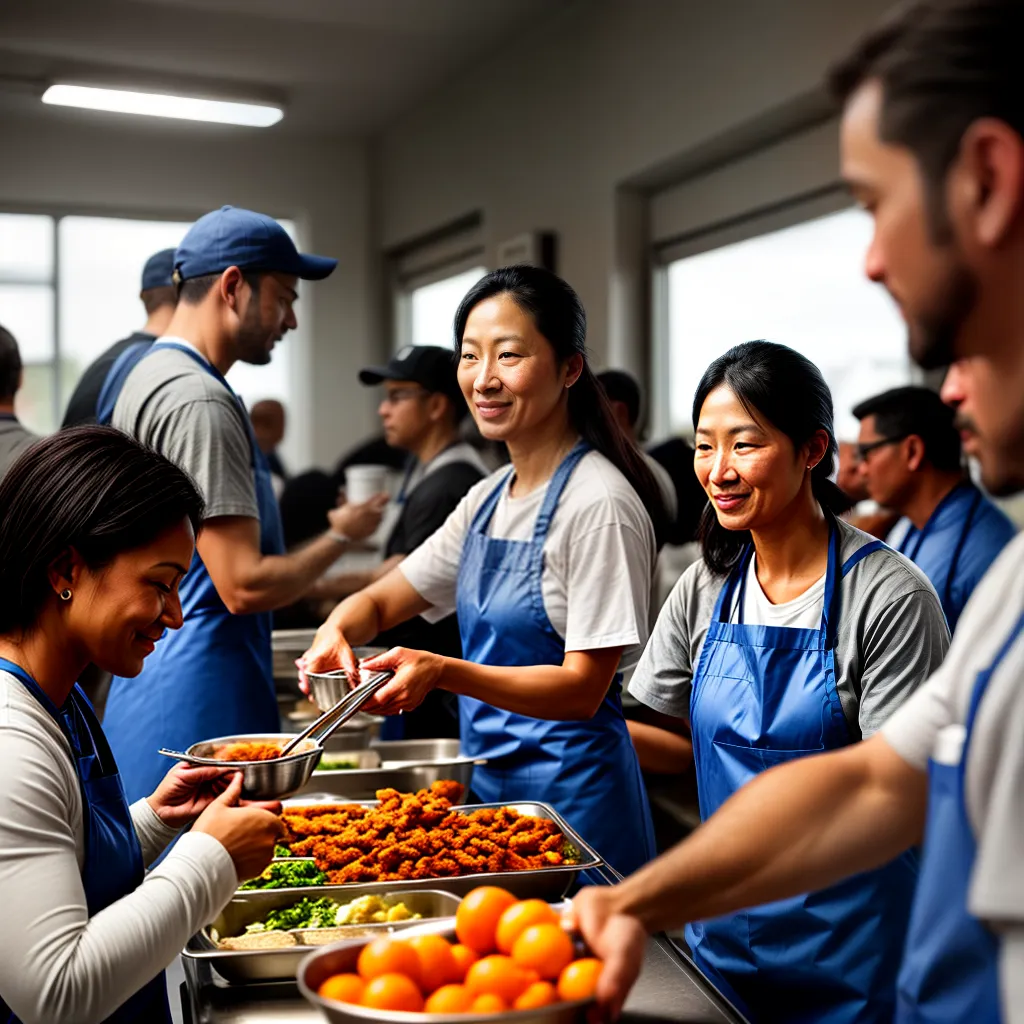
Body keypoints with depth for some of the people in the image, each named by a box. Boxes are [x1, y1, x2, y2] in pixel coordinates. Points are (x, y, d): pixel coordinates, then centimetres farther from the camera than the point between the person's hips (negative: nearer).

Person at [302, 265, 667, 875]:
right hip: (489, 779, 8)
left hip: (571, 794, -7)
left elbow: (583, 689, -19)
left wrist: (443, 672, -31)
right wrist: (336, 633, -12)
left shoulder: (599, 504, -18)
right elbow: (382, 601, 11)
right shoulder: (488, 499, 8)